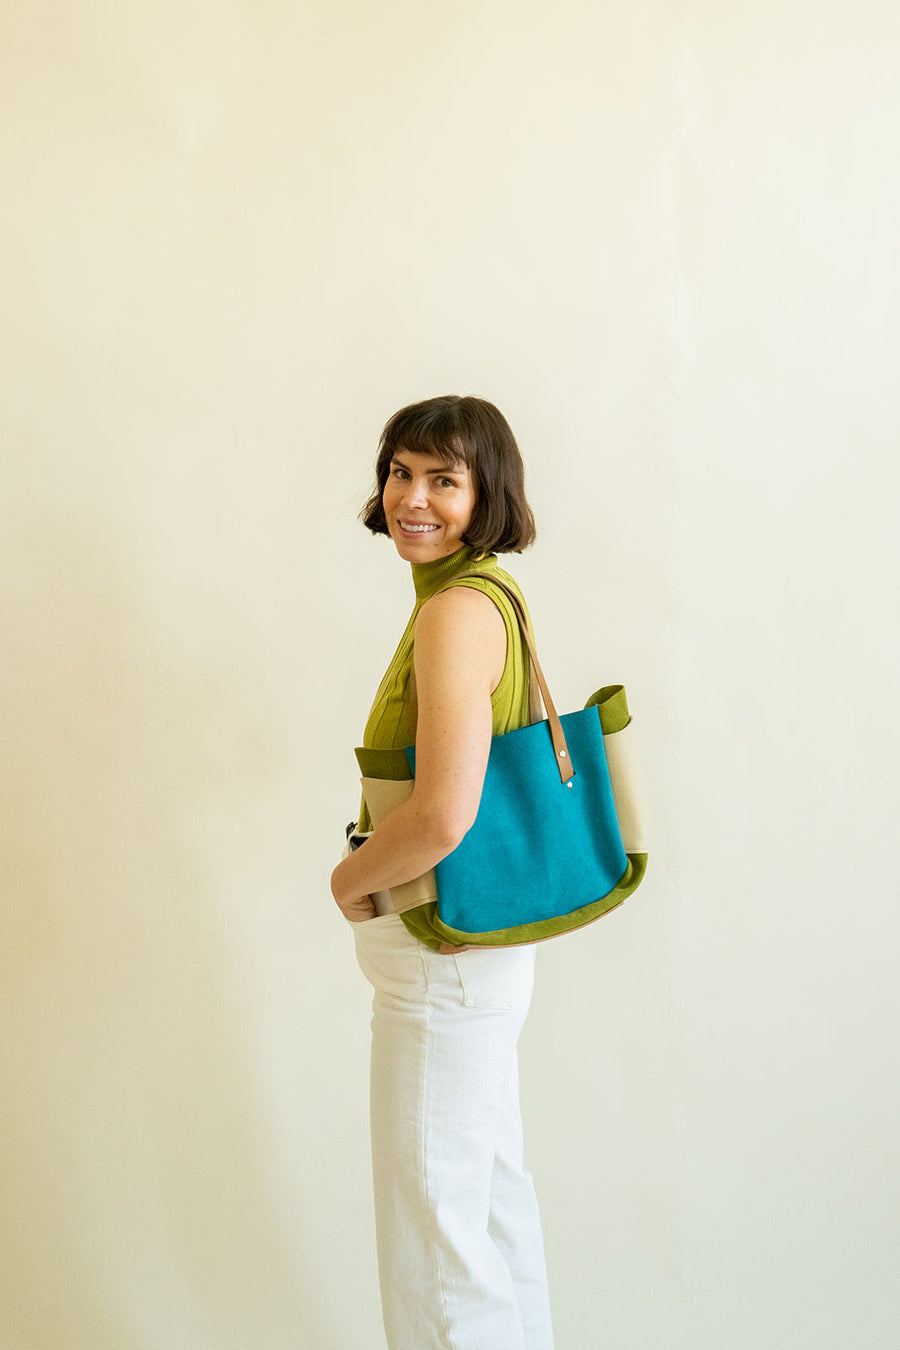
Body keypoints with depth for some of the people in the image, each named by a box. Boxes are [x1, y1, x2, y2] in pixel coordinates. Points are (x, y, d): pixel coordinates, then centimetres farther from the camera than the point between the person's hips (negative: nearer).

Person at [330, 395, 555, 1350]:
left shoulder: (458, 610, -22)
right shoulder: (490, 596, 8)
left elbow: (444, 812, -32)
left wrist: (351, 880, -12)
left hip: (443, 958, -10)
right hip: (486, 948, 10)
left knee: (432, 1224, 6)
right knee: (492, 1189, 23)